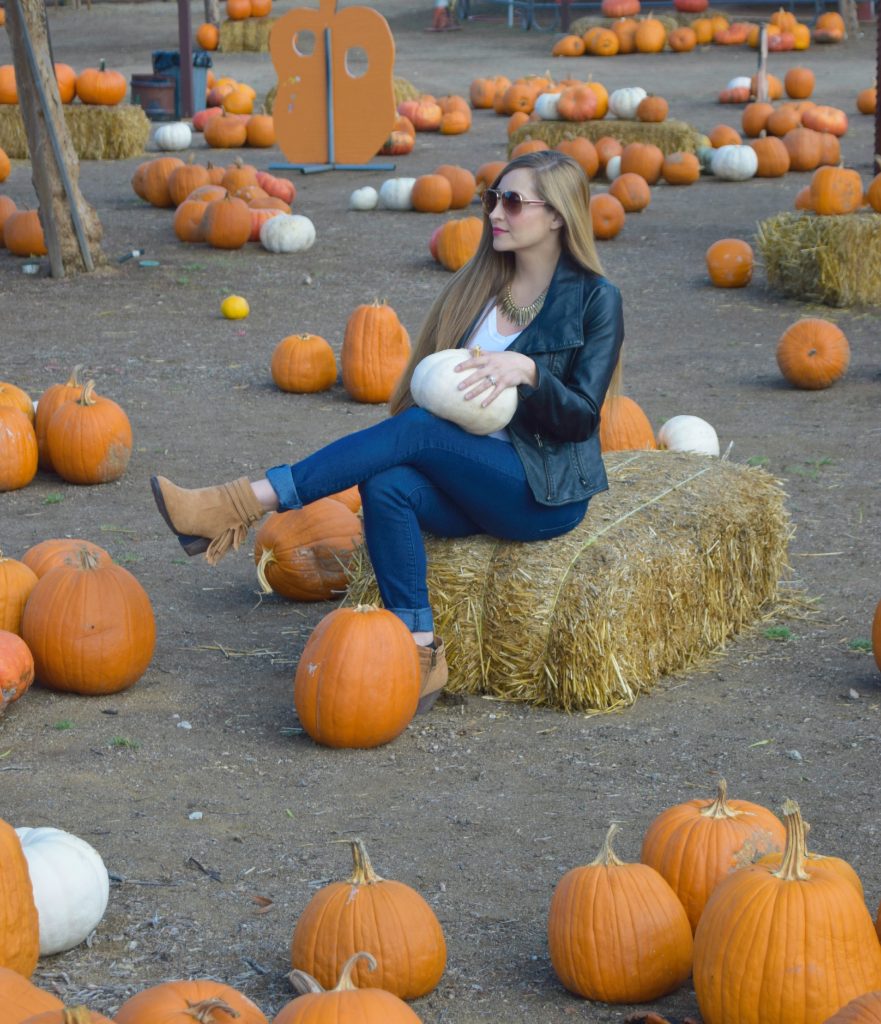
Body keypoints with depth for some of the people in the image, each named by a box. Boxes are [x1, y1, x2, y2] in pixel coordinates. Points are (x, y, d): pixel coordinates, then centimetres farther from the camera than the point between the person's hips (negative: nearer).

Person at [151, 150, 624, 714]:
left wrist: (526, 370, -24)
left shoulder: (596, 300, -3)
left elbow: (582, 416, -9)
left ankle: (241, 506, -33)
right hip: (464, 485, 5)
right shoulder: (477, 286, 14)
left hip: (545, 493, -5)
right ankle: (421, 655, -32)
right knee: (387, 487, -30)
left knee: (416, 430, -30)